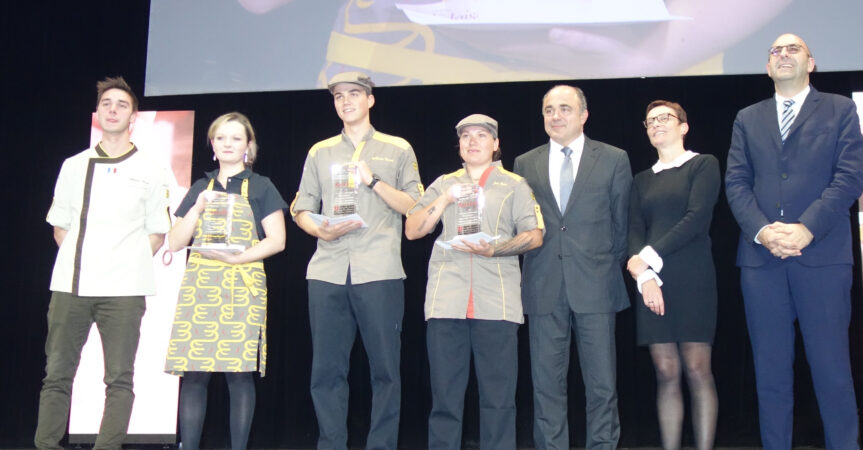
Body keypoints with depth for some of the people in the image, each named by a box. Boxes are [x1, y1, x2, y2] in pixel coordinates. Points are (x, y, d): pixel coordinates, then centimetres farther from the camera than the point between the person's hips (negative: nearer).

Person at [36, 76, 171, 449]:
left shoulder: (150, 171, 8)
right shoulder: (73, 166, 15)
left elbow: (157, 232, 8)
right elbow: (60, 226, 17)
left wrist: (130, 264, -1)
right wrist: (80, 259, 6)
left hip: (123, 289, -2)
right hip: (69, 286, 2)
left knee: (119, 377, -4)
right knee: (57, 373, 3)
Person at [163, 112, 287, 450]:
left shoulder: (260, 187, 8)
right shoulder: (200, 189, 18)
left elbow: (277, 240, -1)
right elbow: (175, 243, 13)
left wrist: (236, 257, -14)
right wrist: (197, 210, -2)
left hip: (242, 286, -3)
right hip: (198, 285, 3)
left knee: (239, 372, -7)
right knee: (193, 372, -3)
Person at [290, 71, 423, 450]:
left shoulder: (398, 150, 14)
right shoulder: (320, 152, 21)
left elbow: (414, 206, 7)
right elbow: (301, 209, 16)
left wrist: (373, 180, -4)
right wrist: (320, 229, -5)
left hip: (379, 272, -2)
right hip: (327, 272, 3)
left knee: (385, 368, -3)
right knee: (327, 368, 1)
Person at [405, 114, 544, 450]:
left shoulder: (515, 185, 14)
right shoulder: (444, 184, 21)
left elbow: (535, 236, 4)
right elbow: (412, 230, 12)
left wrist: (493, 250, -11)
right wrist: (445, 200, -1)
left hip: (496, 302, -2)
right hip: (446, 301, 2)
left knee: (498, 397, -2)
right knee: (445, 394, 1)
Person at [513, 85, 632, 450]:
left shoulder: (613, 160, 6)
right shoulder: (525, 164, 12)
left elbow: (622, 222, 9)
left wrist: (613, 268, 8)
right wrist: (530, 272, 6)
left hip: (595, 286, -2)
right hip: (544, 289, 2)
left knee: (602, 384, 2)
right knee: (547, 383, 5)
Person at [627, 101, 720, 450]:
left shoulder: (703, 165, 5)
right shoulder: (642, 180, 18)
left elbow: (698, 218, -9)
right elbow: (635, 230, 7)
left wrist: (649, 257, -12)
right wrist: (645, 276, -10)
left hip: (692, 279, -3)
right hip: (651, 281, 4)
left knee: (697, 370, -6)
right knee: (666, 374, 1)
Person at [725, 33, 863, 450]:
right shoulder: (747, 119, 17)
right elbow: (736, 182, 7)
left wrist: (806, 228, -14)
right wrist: (761, 230, -10)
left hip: (822, 254, -2)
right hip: (761, 257, 2)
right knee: (770, 371, 5)